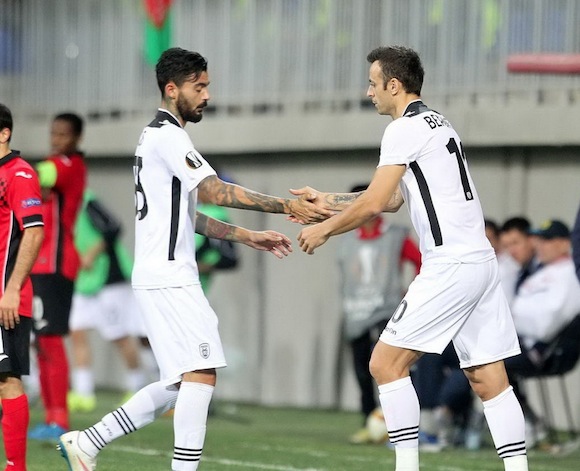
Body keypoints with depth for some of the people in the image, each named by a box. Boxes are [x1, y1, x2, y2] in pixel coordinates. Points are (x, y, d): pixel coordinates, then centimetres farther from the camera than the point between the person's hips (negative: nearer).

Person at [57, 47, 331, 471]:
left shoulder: (160, 136, 20)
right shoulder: (167, 136, -11)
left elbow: (188, 214, 24)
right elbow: (216, 192, -22)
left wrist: (250, 237, 17)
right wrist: (287, 207, -23)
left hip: (172, 278, 10)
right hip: (167, 277, -10)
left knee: (180, 385, 11)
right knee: (201, 374, -14)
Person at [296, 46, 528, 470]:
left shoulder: (405, 129, -7)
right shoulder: (438, 124, 22)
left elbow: (373, 204, -10)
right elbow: (390, 201, 30)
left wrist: (324, 230, 5)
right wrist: (327, 201, 31)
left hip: (450, 267, -9)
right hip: (481, 260, 9)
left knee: (386, 363, -4)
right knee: (489, 380, 5)